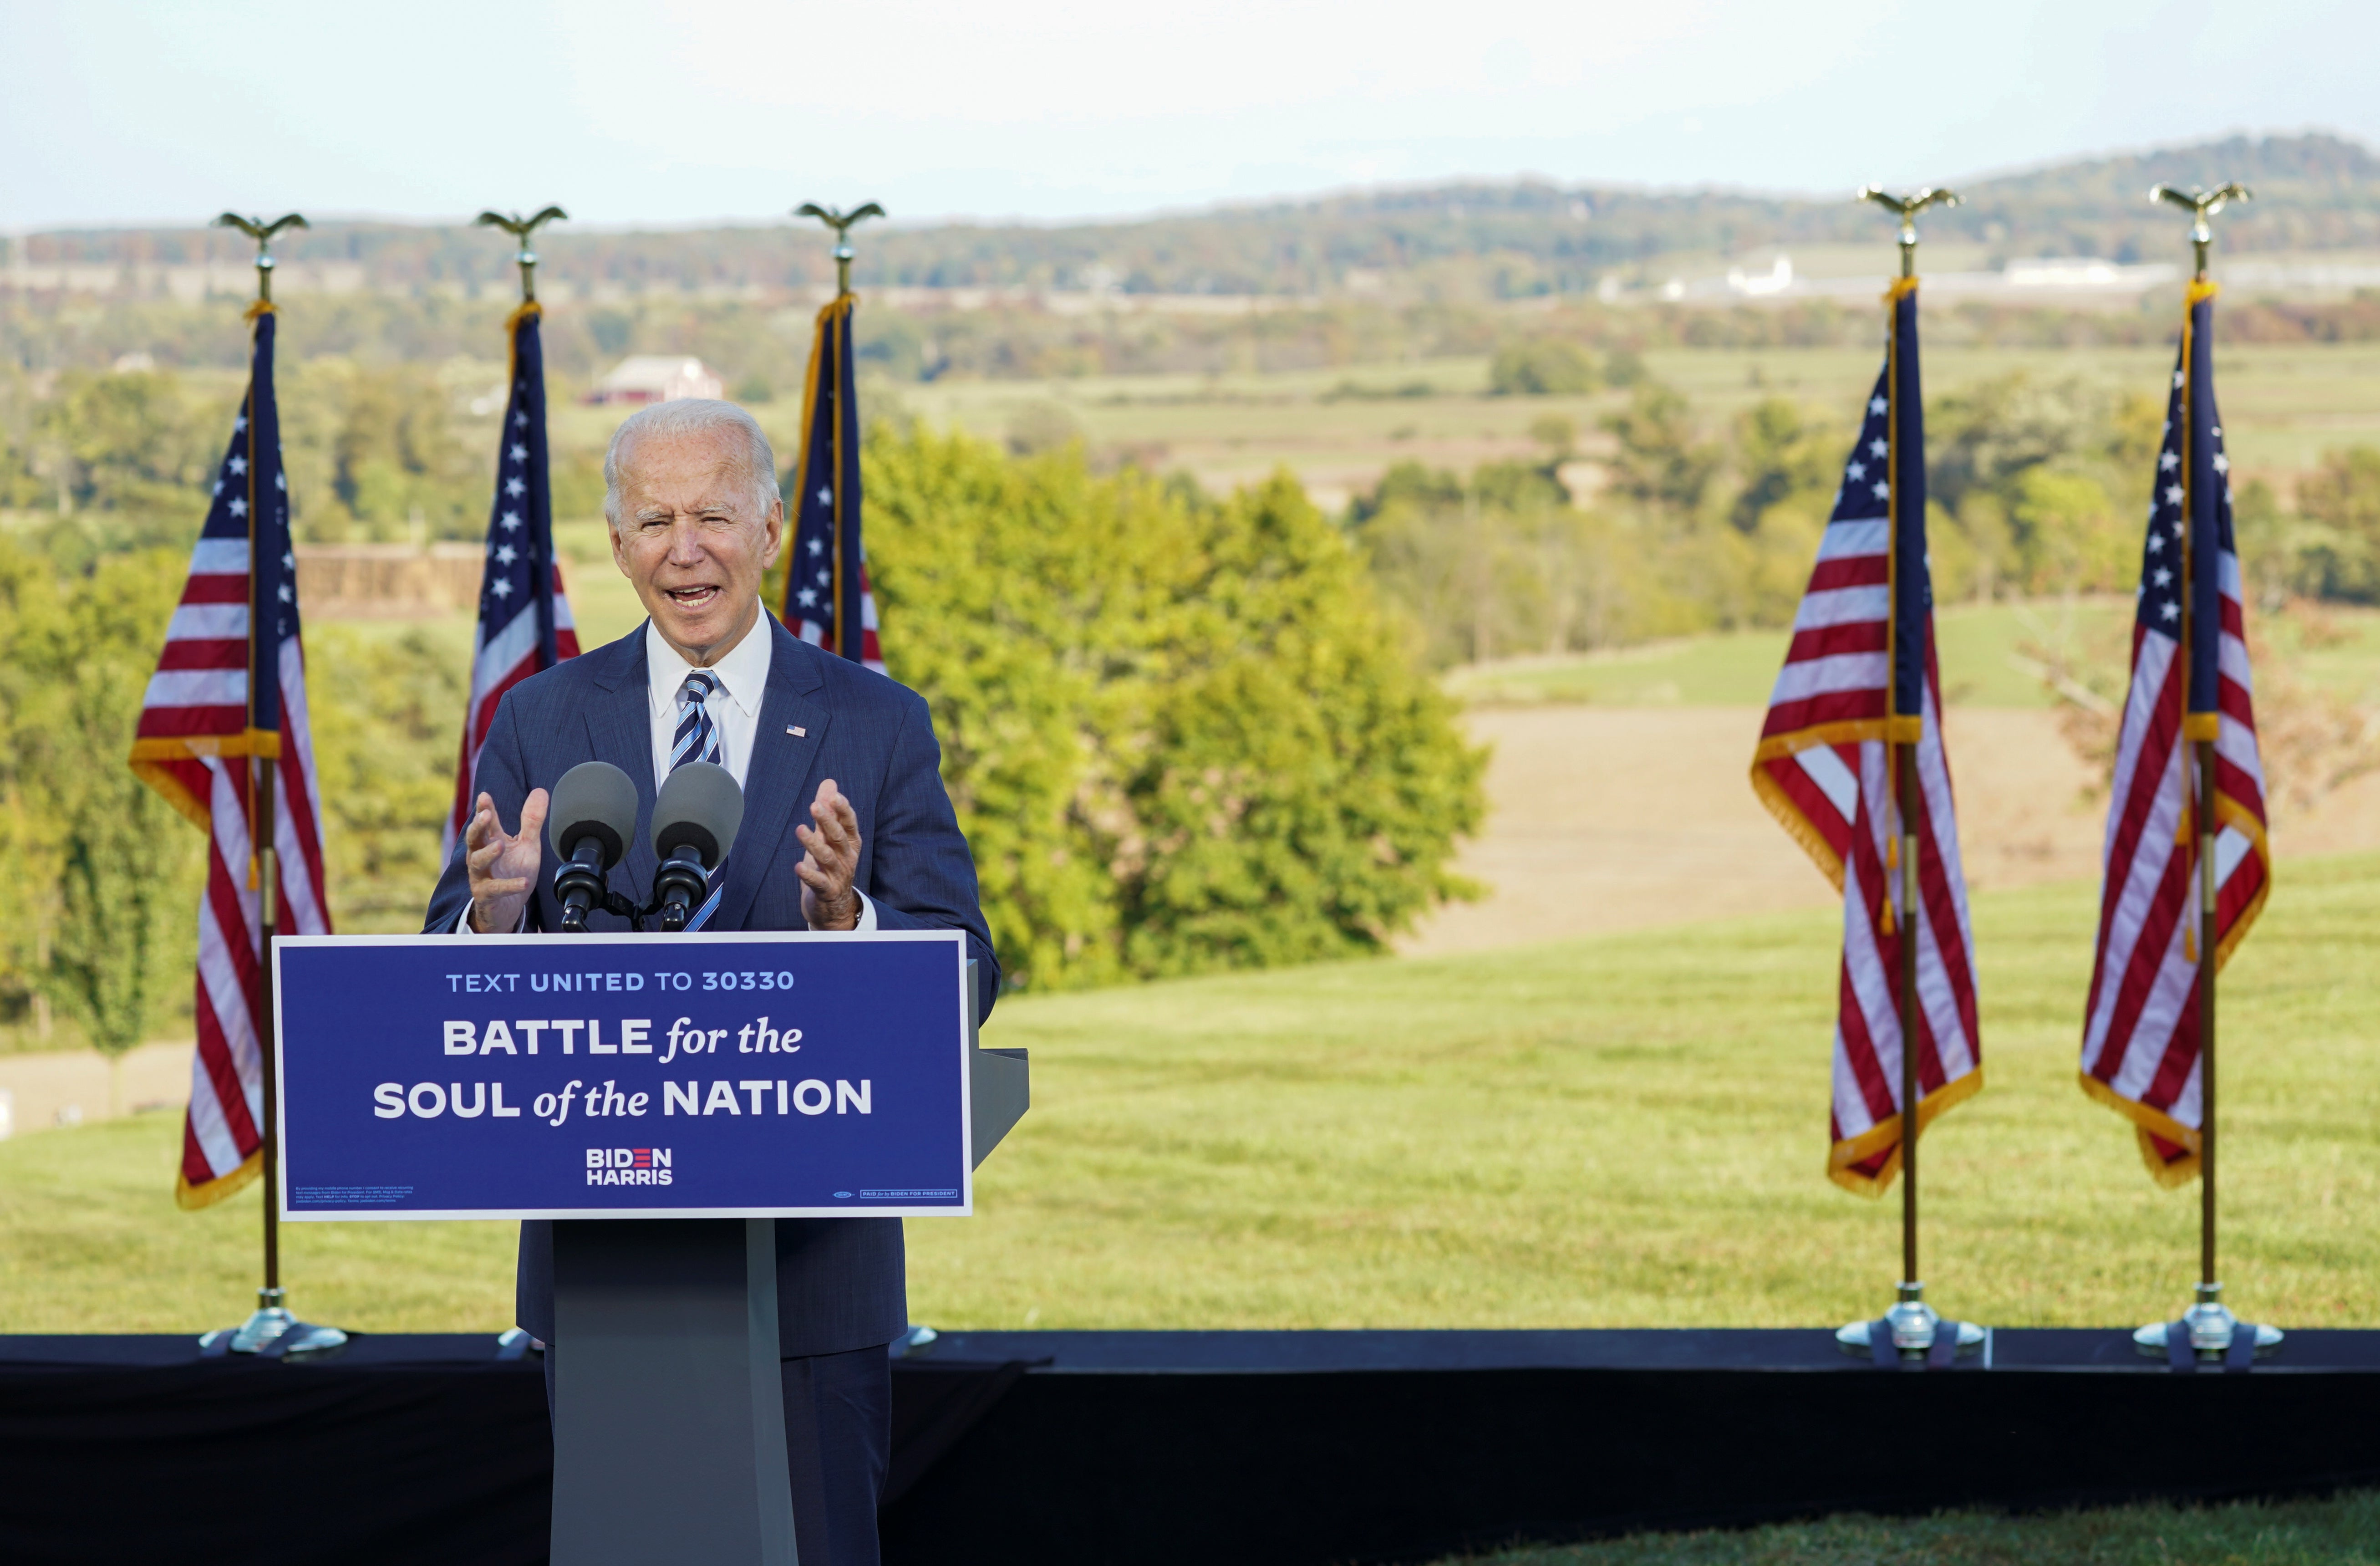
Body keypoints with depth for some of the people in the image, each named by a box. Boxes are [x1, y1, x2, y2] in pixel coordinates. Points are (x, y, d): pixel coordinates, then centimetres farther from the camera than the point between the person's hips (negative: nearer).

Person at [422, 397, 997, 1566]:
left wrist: (847, 922, -24)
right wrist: (491, 918, -21)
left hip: (812, 1253, -1)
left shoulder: (879, 728, 2)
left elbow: (966, 982, -3)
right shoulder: (539, 723, 5)